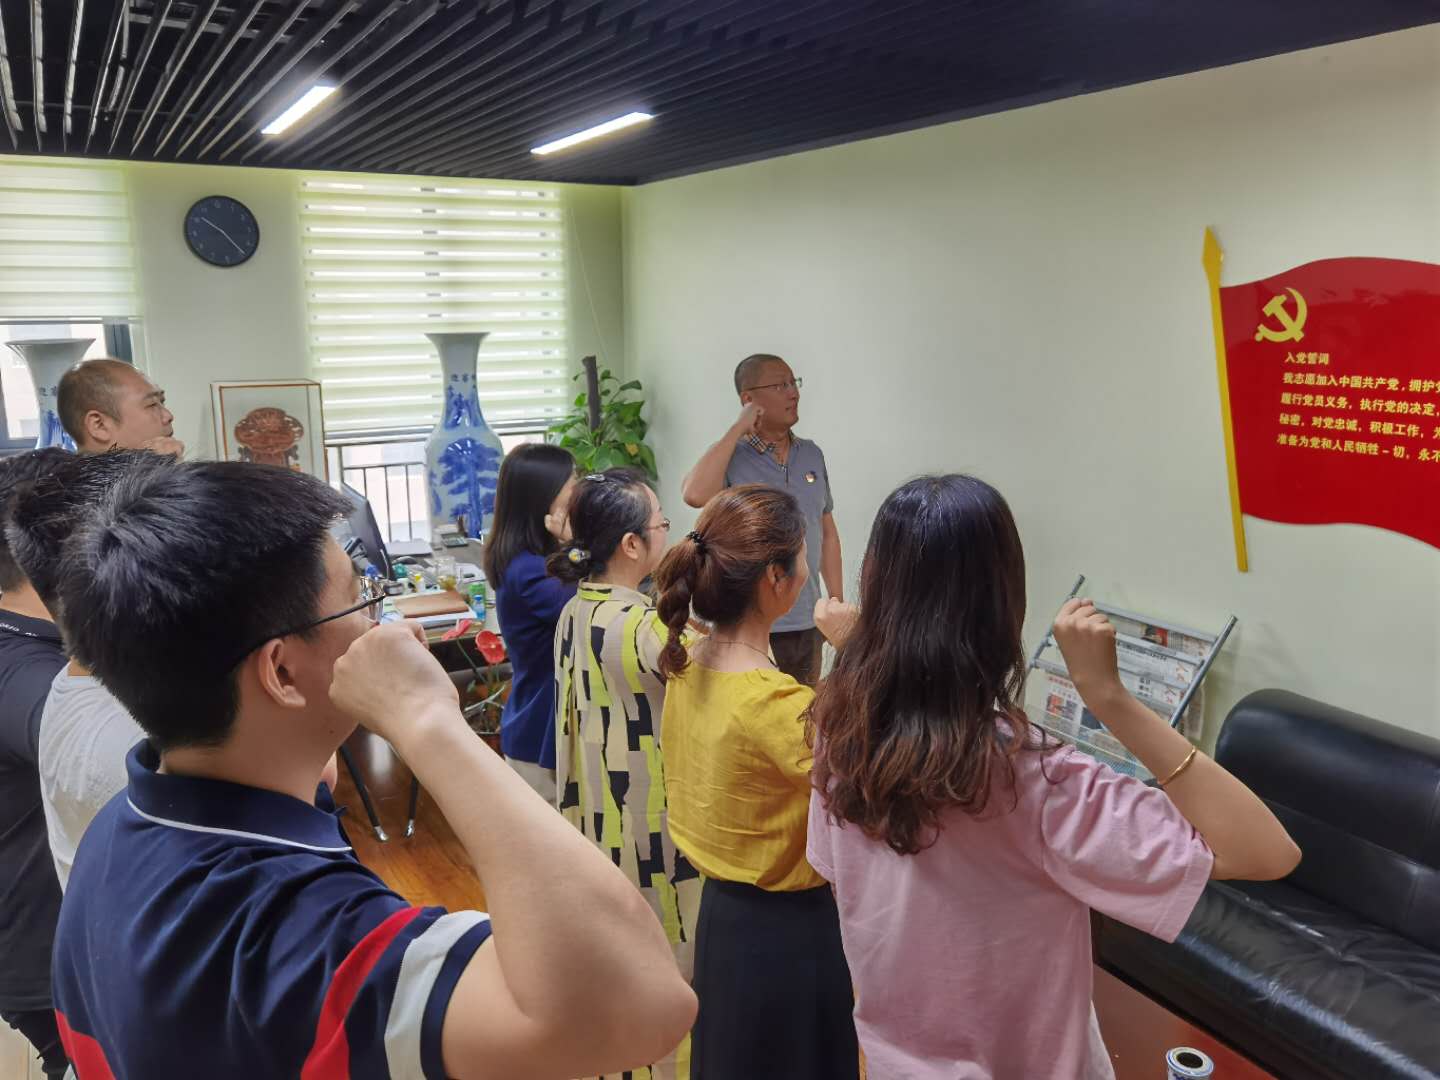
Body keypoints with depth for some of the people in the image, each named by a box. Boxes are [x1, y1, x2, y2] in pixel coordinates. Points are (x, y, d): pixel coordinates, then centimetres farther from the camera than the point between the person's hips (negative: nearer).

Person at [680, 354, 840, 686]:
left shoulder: (812, 455, 7)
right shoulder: (730, 456, -9)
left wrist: (837, 602, 10)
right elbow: (695, 495, -30)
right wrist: (738, 429, -21)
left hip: (807, 624, 5)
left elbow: (827, 533, 13)